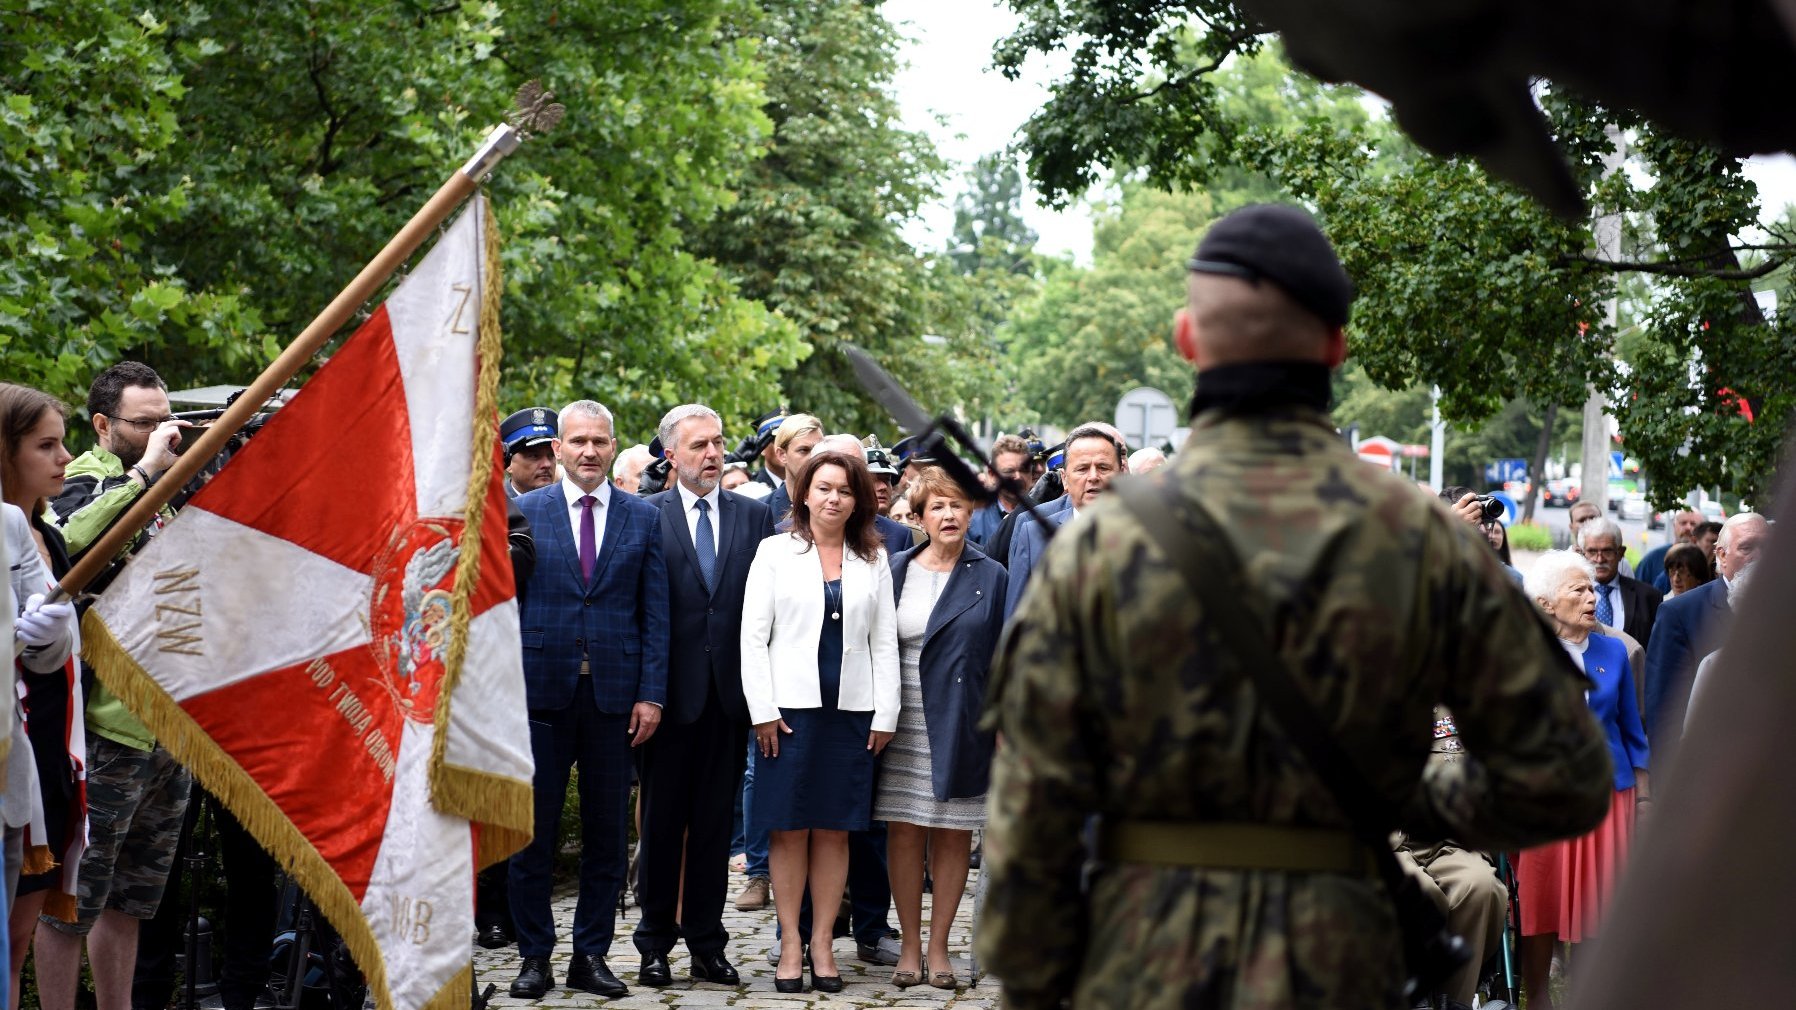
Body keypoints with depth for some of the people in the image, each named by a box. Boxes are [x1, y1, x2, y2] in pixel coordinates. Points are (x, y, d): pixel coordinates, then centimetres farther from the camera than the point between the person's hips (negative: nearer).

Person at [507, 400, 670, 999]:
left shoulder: (643, 518, 6)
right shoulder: (523, 512, 4)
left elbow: (655, 614, 5)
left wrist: (651, 694, -3)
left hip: (614, 695, 1)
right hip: (541, 691, -1)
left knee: (607, 834, 6)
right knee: (532, 832, 3)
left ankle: (591, 956, 14)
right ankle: (534, 956, 12)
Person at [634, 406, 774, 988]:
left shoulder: (755, 517, 7)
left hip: (729, 693, 2)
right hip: (670, 692, -2)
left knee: (715, 821, 8)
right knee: (661, 820, 6)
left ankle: (706, 944, 15)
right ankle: (655, 944, 14)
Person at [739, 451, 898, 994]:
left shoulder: (873, 561, 10)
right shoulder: (775, 552, 4)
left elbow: (885, 642, 9)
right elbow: (753, 636, 0)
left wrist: (886, 715, 1)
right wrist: (762, 711, -7)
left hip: (852, 710, 2)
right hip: (790, 706, -2)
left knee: (834, 830, 4)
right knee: (790, 830, 0)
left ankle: (822, 944, 10)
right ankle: (790, 945, 6)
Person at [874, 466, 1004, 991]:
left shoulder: (990, 578, 2)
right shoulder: (897, 570, 7)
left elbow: (1002, 657, 2)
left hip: (961, 726, -1)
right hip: (903, 724, 1)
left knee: (953, 836, 3)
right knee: (904, 832, 1)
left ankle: (938, 948, 12)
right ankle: (909, 946, 10)